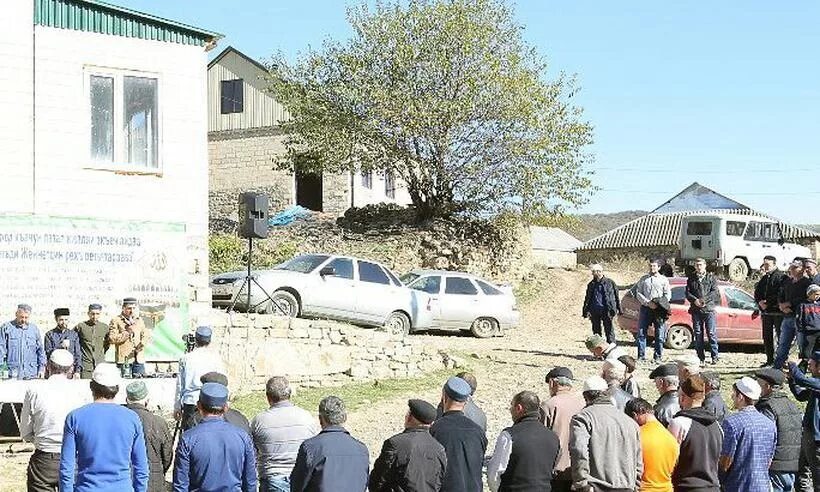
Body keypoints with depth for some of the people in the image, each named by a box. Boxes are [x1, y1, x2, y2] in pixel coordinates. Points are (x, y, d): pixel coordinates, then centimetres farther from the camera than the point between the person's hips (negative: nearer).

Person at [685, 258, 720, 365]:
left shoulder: (711, 278, 8)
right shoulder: (691, 278, 15)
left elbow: (714, 292, -2)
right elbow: (688, 292, 7)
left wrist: (704, 299, -15)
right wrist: (695, 300, -12)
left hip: (709, 309, -3)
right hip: (695, 310, 3)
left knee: (711, 333, -6)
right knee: (698, 334, 3)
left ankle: (715, 356, -2)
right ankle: (700, 357, 7)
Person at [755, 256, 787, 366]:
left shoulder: (781, 277, -6)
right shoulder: (764, 278, 18)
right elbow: (757, 293, 17)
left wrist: (768, 302, -18)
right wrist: (760, 302, -3)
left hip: (778, 312, -7)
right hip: (765, 311, 8)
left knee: (781, 336, -5)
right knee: (767, 337, 9)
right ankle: (770, 360, 16)